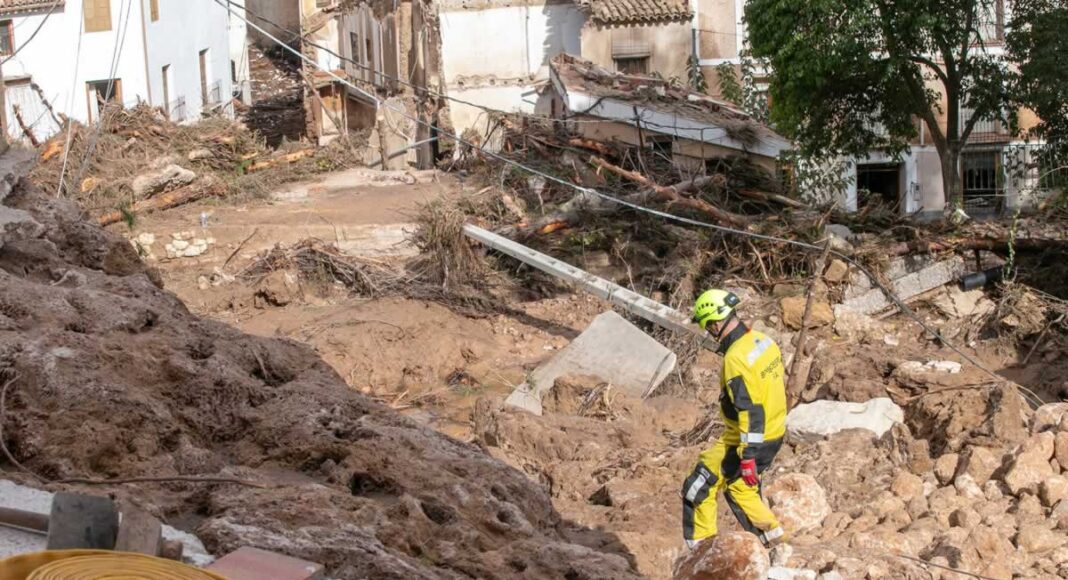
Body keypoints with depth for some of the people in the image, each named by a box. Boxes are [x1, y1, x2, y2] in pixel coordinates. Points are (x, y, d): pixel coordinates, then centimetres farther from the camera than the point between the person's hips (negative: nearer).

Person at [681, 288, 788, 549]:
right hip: (775, 435, 9)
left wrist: (748, 457, -25)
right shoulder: (764, 341, 2)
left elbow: (749, 411, -28)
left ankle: (698, 546, 10)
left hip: (749, 439, -9)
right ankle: (770, 531, 29)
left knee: (699, 487, 4)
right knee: (739, 486, 27)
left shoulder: (736, 358, -26)